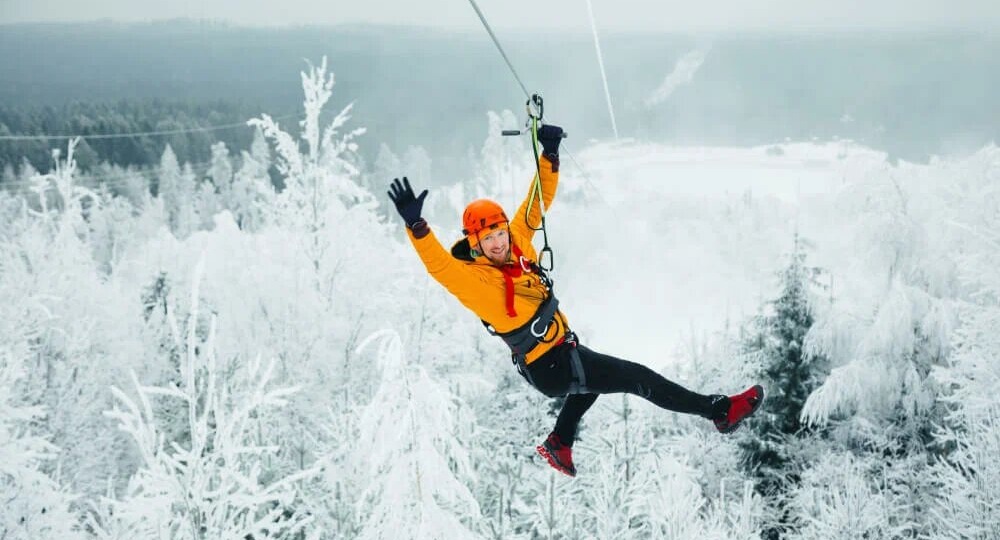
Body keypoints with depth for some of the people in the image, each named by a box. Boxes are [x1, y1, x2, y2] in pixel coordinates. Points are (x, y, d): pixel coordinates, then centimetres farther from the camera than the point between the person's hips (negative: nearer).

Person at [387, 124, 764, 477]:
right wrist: (415, 225, -55)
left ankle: (559, 444, 54)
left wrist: (549, 154, -8)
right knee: (636, 377, -9)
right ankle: (720, 411, 2)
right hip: (550, 368, -10)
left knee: (595, 372, 40)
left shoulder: (518, 241, -3)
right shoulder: (475, 280, -23)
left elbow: (539, 200, 3)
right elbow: (439, 264, -41)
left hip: (563, 348, 10)